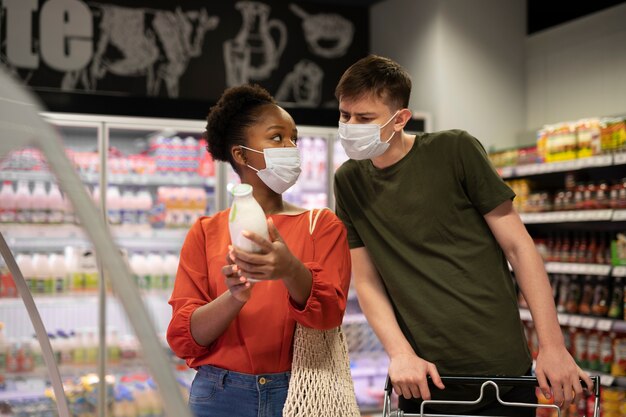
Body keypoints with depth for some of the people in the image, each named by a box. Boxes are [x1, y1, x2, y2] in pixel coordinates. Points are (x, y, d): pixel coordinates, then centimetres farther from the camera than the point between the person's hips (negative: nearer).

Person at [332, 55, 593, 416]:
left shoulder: (455, 151, -7)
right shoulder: (349, 182, 3)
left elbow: (518, 246, -6)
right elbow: (367, 280, 4)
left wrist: (553, 347, -10)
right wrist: (400, 354, -10)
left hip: (500, 370, -2)